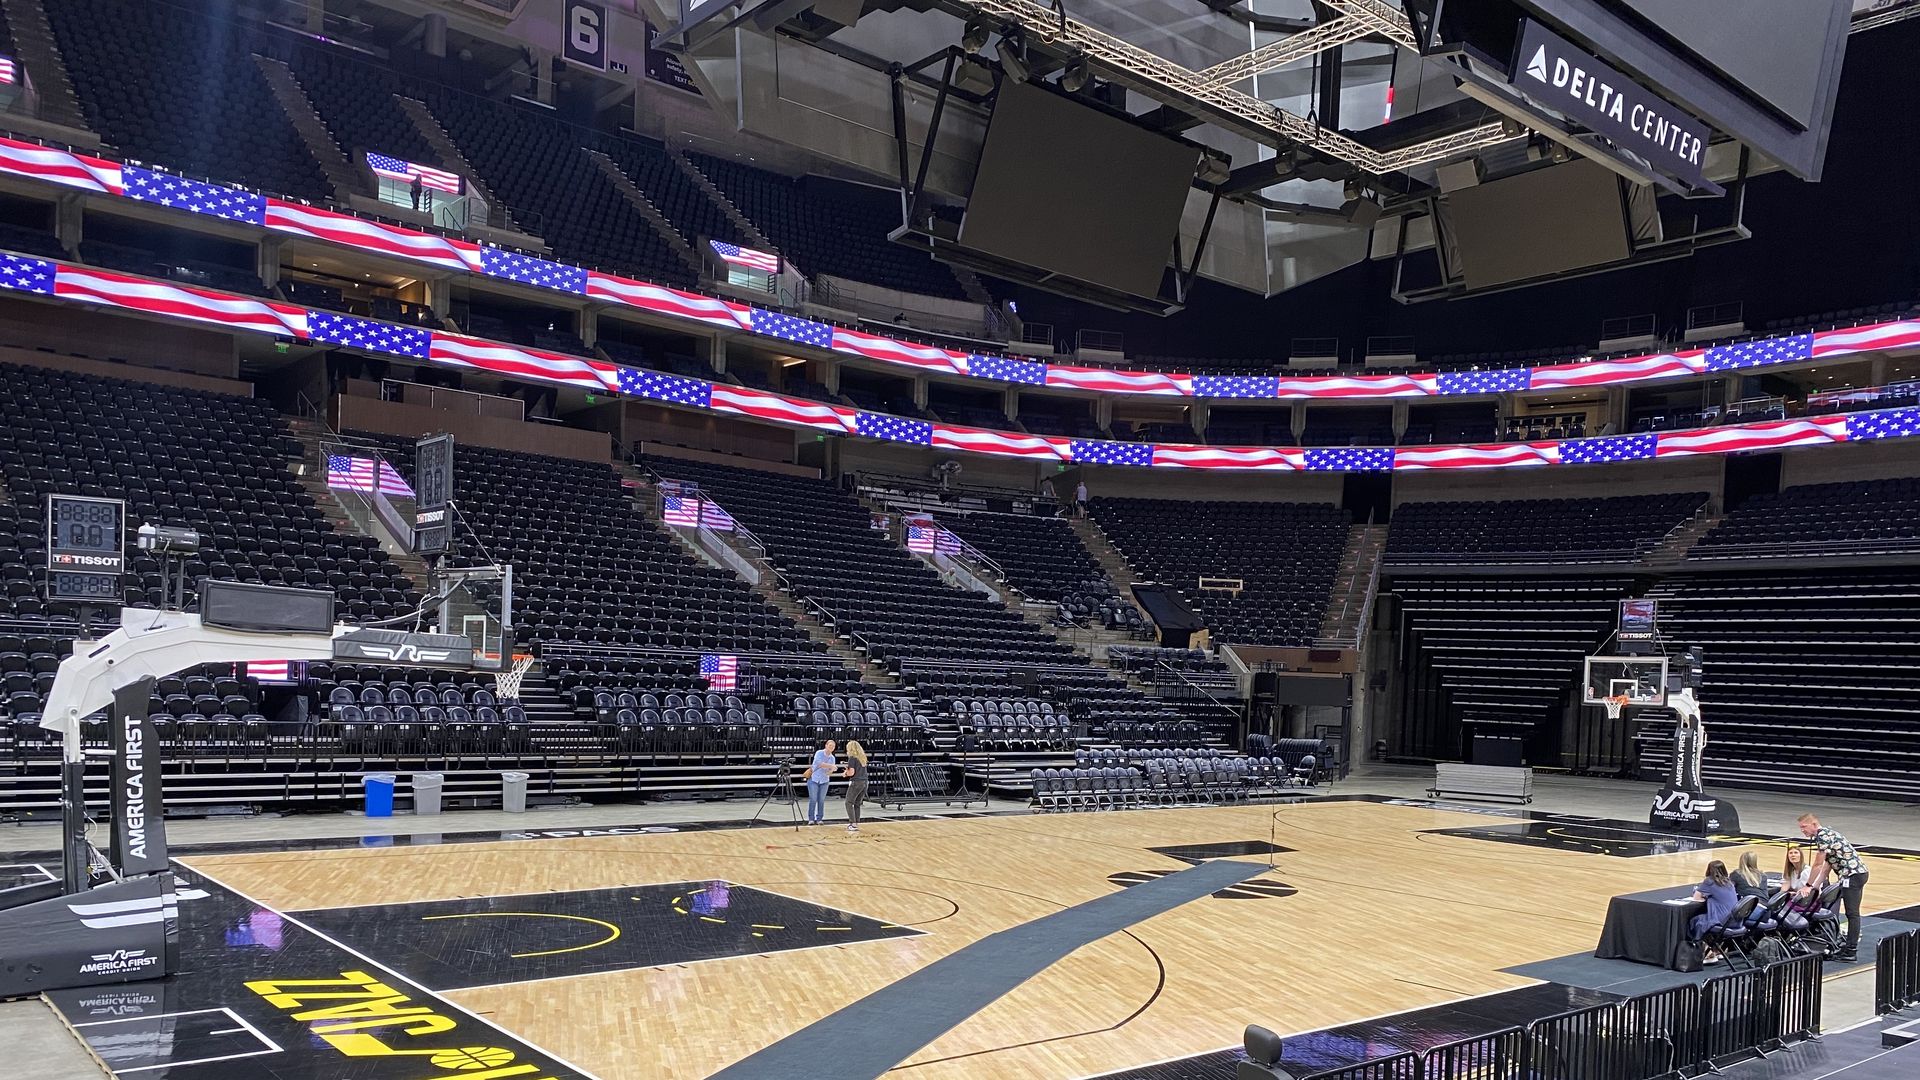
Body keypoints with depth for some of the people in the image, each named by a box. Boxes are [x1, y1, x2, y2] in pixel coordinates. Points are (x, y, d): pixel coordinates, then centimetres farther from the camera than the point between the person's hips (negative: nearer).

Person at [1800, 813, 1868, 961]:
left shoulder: (1823, 835, -13)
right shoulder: (1826, 834, 18)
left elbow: (1818, 865, -11)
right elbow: (1827, 865, 18)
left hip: (1852, 874, -10)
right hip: (1859, 872, 10)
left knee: (1852, 913, -9)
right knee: (1852, 913, 13)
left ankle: (1851, 951, -8)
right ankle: (1850, 945, 18)